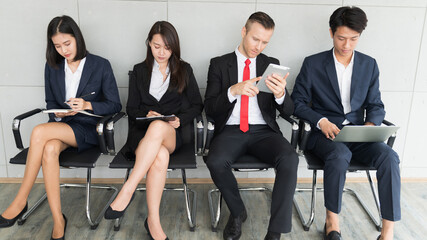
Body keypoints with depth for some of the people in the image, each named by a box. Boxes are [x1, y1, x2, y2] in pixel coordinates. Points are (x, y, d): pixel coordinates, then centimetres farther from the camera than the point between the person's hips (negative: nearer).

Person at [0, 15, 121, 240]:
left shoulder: (101, 66, -3)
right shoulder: (52, 67, 11)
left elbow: (115, 105, -3)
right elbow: (50, 103, 17)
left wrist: (87, 105, -19)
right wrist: (58, 114, -6)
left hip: (88, 129, -4)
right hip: (60, 126, 4)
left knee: (39, 132, -31)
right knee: (49, 149, -33)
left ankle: (20, 202, -17)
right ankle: (58, 221, -23)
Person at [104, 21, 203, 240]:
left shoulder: (184, 70, 15)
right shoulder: (139, 71, 17)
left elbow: (197, 105, 12)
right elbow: (131, 109, 12)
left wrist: (180, 119, -8)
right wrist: (147, 114, -10)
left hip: (171, 133, 0)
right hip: (142, 132, 1)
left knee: (159, 126, -40)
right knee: (160, 156, -37)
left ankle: (127, 191, -37)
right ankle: (153, 222, -30)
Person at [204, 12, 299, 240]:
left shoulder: (271, 64, 11)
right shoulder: (219, 64, 7)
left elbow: (288, 110, 5)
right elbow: (209, 108, -2)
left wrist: (281, 94, -20)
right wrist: (234, 90, -21)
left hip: (264, 131, 1)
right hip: (230, 130, -1)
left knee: (290, 159, -29)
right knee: (216, 162, -31)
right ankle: (237, 212, -1)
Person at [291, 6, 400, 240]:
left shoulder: (369, 65, 11)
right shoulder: (312, 64, 1)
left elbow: (375, 105, 13)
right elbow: (297, 102, 1)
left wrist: (371, 124, -10)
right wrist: (321, 121, -16)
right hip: (325, 133, -3)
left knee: (388, 155, -27)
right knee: (340, 154, -36)